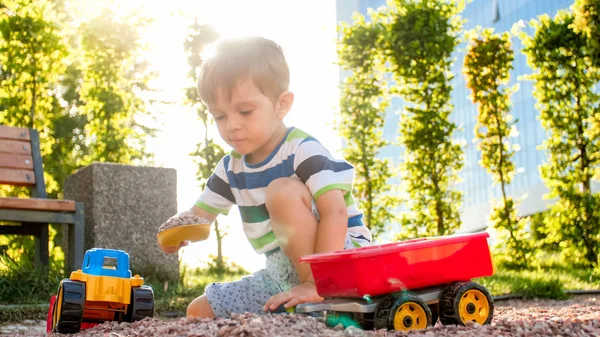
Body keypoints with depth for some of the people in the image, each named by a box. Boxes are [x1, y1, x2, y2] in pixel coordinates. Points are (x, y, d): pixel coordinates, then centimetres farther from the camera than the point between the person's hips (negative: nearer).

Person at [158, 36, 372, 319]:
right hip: (283, 273, 8)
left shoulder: (302, 150, -17)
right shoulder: (232, 168, 5)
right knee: (199, 312, 4)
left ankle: (323, 300, -25)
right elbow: (198, 215, 11)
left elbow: (335, 213, -28)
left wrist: (316, 284, -36)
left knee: (284, 190, -30)